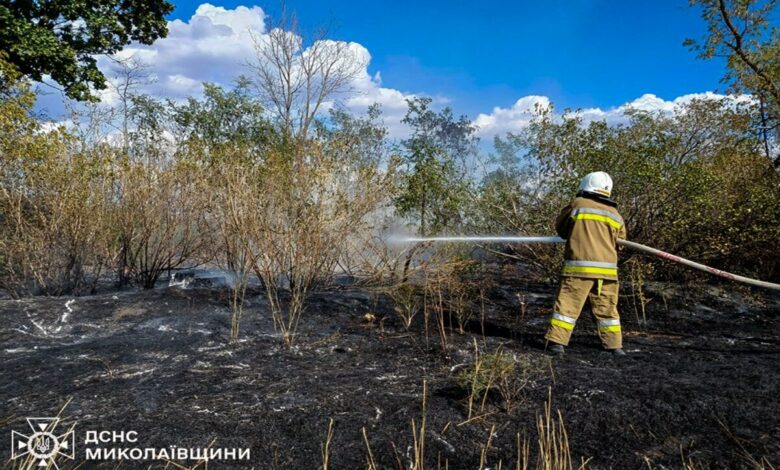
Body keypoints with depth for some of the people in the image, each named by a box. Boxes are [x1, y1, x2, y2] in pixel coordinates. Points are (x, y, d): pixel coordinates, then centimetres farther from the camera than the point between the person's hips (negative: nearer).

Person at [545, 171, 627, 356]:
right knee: (607, 308, 14)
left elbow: (560, 227, 11)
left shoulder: (578, 204, 1)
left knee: (568, 303, -1)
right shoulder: (615, 214, 13)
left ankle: (556, 341, -4)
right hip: (607, 268, 4)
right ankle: (614, 345, 21)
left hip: (579, 266, -4)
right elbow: (620, 241, 19)